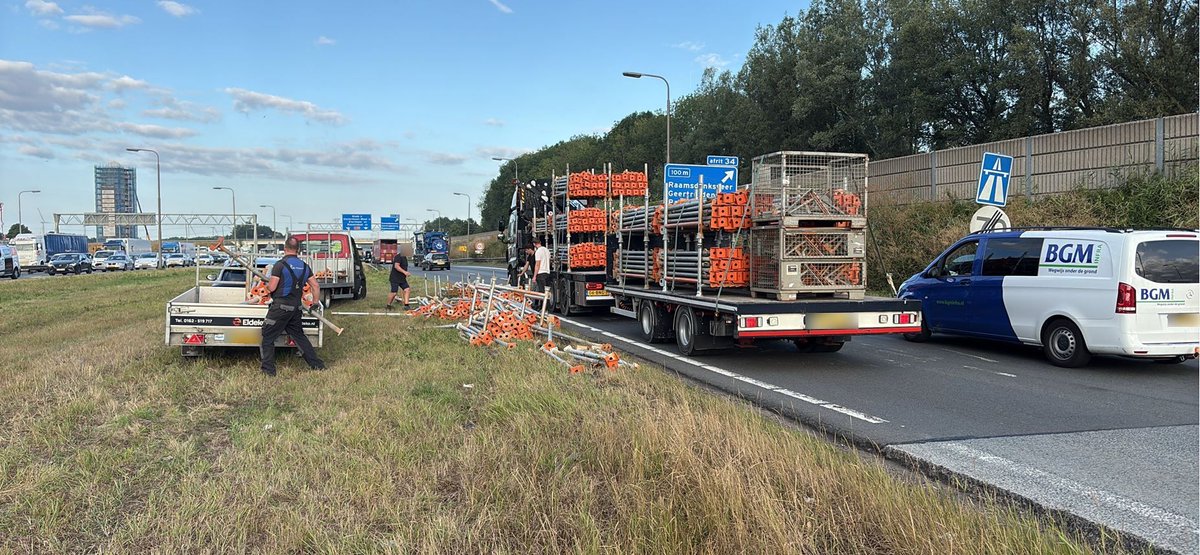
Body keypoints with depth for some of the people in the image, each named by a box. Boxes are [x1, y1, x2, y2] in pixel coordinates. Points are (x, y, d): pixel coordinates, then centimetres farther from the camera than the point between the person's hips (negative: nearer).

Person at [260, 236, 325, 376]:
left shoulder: (280, 265, -13)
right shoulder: (304, 266, 6)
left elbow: (272, 287, -13)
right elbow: (316, 286, 7)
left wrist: (266, 284, 10)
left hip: (281, 306, -6)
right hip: (297, 307, 6)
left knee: (268, 336, 5)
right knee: (298, 335, 18)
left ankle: (268, 369, 5)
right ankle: (317, 364, 19)